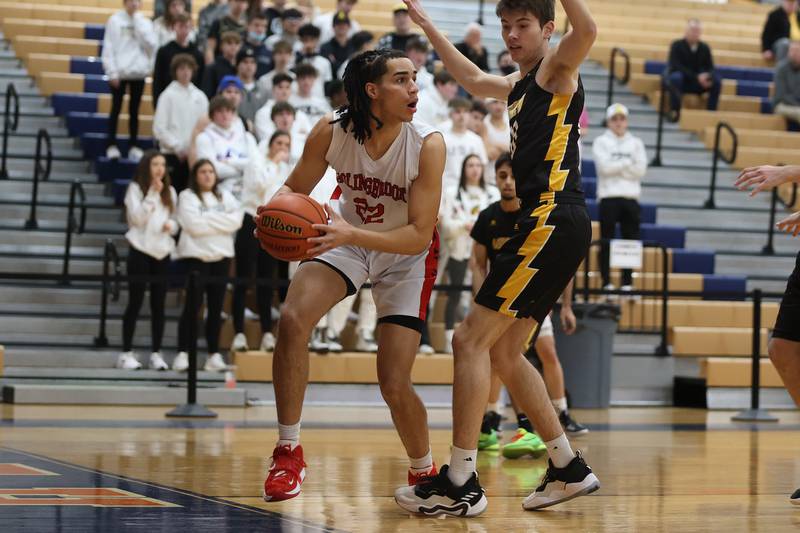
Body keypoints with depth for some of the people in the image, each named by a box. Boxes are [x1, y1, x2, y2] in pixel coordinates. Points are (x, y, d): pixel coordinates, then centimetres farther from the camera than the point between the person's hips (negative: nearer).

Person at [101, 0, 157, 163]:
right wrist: (112, 72, -11)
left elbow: (151, 44, -9)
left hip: (138, 72, 2)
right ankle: (112, 145, 4)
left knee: (134, 110, 7)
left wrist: (137, 20, -6)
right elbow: (108, 48, -3)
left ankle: (133, 145, 11)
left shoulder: (144, 22, 8)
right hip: (120, 72, -2)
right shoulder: (115, 20, 0)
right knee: (116, 108, 0)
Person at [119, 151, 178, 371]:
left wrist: (171, 225, -7)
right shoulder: (135, 189, -2)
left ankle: (156, 353, 9)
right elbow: (137, 217, -13)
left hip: (162, 251, 4)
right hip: (140, 250, -4)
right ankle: (127, 353, 4)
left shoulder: (169, 192, 12)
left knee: (158, 304, 4)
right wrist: (153, 193, -16)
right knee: (135, 301, -2)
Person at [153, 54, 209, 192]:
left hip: (195, 154, 4)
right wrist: (178, 147, -9)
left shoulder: (200, 96, 9)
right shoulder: (168, 95, -2)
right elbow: (159, 128, -6)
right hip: (173, 154, -4)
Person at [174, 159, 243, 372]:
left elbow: (236, 220, -1)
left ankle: (214, 355, 9)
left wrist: (208, 219, -8)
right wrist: (221, 221, -5)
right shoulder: (187, 197, 0)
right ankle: (182, 353, -3)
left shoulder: (225, 196, 14)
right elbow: (194, 225, -13)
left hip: (221, 256, 4)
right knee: (193, 306, -7)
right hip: (196, 255, -4)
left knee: (216, 307, 5)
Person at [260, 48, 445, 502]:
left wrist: (352, 235, -42)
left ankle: (425, 473, 19)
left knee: (395, 384, -10)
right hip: (347, 236, 2)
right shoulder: (331, 131, -21)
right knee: (293, 320, -23)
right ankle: (289, 454, -8)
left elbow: (420, 235, -29)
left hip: (406, 256, -2)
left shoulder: (428, 145, -28)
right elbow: (296, 188, -5)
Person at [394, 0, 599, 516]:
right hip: (545, 226, 10)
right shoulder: (519, 84, 23)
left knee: (472, 339, -10)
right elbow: (471, 78, 43)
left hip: (554, 219, -10)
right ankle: (569, 468, 18)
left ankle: (461, 485, -8)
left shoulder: (557, 67, -3)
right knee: (502, 353, 13)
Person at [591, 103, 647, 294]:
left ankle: (627, 283, 7)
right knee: (607, 242, -1)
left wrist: (615, 167, -7)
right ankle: (606, 282, 3)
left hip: (630, 197, 3)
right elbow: (604, 166, -11)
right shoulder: (601, 142, 4)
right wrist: (628, 163, -6)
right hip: (609, 197, -3)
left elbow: (641, 170, 0)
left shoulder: (636, 143, 13)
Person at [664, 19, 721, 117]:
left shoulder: (704, 48, 1)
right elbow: (676, 67, -18)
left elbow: (710, 68, 0)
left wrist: (706, 76, -26)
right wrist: (697, 77, -28)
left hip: (698, 83, 3)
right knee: (675, 77, -38)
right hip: (682, 80, -3)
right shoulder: (677, 46, -9)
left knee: (717, 80, -21)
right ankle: (675, 112, -32)